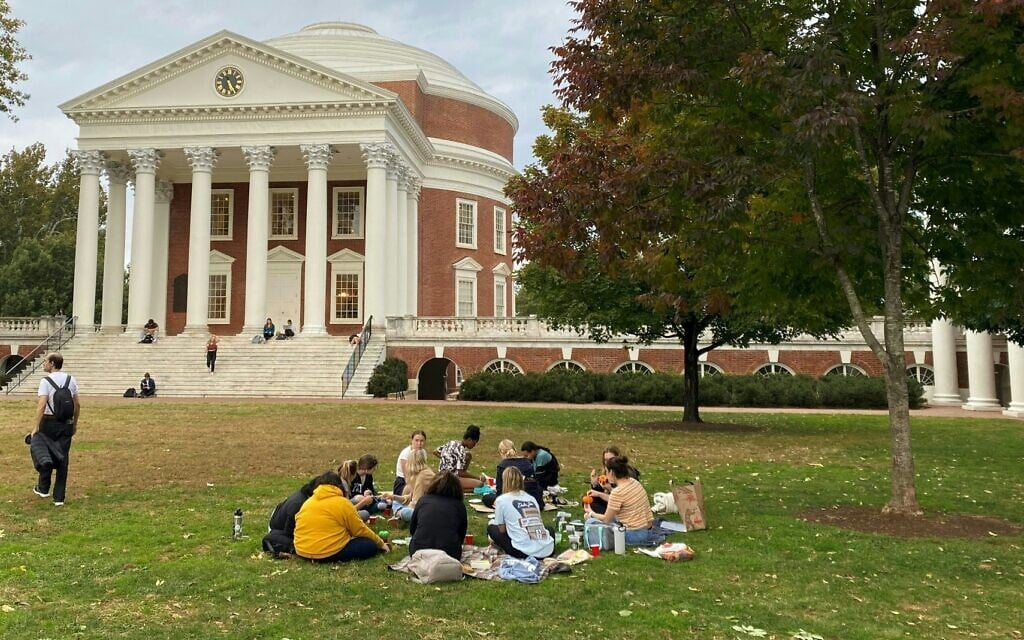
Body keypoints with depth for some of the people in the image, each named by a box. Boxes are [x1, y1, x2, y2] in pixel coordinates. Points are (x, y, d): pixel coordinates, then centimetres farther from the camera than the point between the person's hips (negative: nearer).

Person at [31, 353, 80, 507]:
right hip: (66, 425, 4)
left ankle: (43, 489, 30)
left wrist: (35, 427, -18)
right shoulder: (71, 380, 4)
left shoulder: (46, 381, -10)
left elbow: (41, 406, -18)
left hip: (49, 423, -3)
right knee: (63, 459, 6)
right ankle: (59, 497, 8)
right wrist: (75, 424, 17)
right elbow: (77, 405, 7)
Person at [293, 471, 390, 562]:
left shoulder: (307, 502, 12)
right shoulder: (342, 503, -4)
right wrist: (380, 543, 15)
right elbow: (360, 530, 1)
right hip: (329, 553, -7)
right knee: (370, 546, 2)